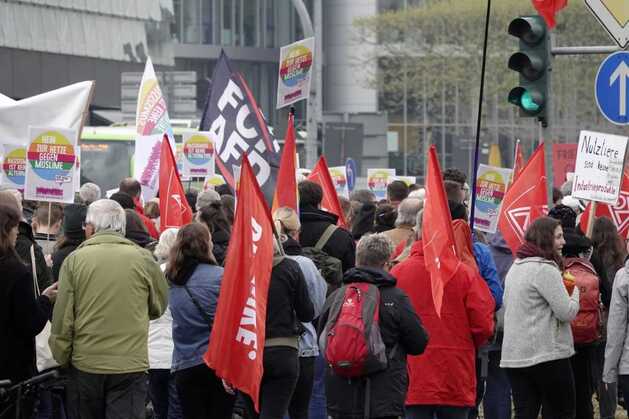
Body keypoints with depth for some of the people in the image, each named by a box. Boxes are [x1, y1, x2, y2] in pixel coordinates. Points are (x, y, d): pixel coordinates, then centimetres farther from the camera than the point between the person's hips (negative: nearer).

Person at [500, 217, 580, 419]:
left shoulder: (515, 268, 14)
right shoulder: (546, 269, -14)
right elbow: (567, 312, -16)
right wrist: (575, 292, 6)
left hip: (514, 355, 8)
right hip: (547, 355, -8)